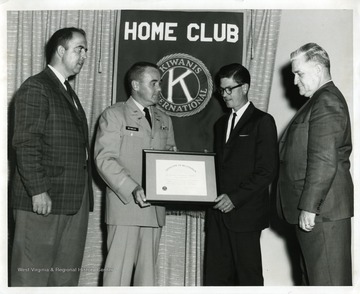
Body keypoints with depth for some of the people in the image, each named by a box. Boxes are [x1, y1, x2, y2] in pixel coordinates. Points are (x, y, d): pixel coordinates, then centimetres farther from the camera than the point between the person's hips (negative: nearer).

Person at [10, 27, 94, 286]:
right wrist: (37, 190, -19)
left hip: (73, 201, 8)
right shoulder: (35, 88, -5)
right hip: (43, 200, -8)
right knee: (32, 276, -1)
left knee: (67, 276, 8)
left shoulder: (69, 93, 22)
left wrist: (83, 197, 14)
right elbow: (25, 144, -13)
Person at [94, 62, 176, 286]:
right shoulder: (114, 115, 0)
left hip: (155, 208, 5)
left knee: (148, 270, 8)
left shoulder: (164, 120, 19)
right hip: (125, 206, -5)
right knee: (119, 269, -4)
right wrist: (133, 189, -21)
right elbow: (105, 159, -9)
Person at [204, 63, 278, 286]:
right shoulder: (221, 123, 20)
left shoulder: (262, 121, -3)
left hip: (245, 213, -6)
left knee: (248, 276, 1)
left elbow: (268, 171, -10)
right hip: (219, 213, 6)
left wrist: (235, 198, -15)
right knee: (215, 276, 5)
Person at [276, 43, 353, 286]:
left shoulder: (327, 102, -14)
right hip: (313, 209, 10)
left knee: (327, 280, -3)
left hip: (322, 210, -10)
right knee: (314, 277, 16)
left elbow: (324, 160, -22)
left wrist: (309, 207, -21)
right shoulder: (322, 100, 19)